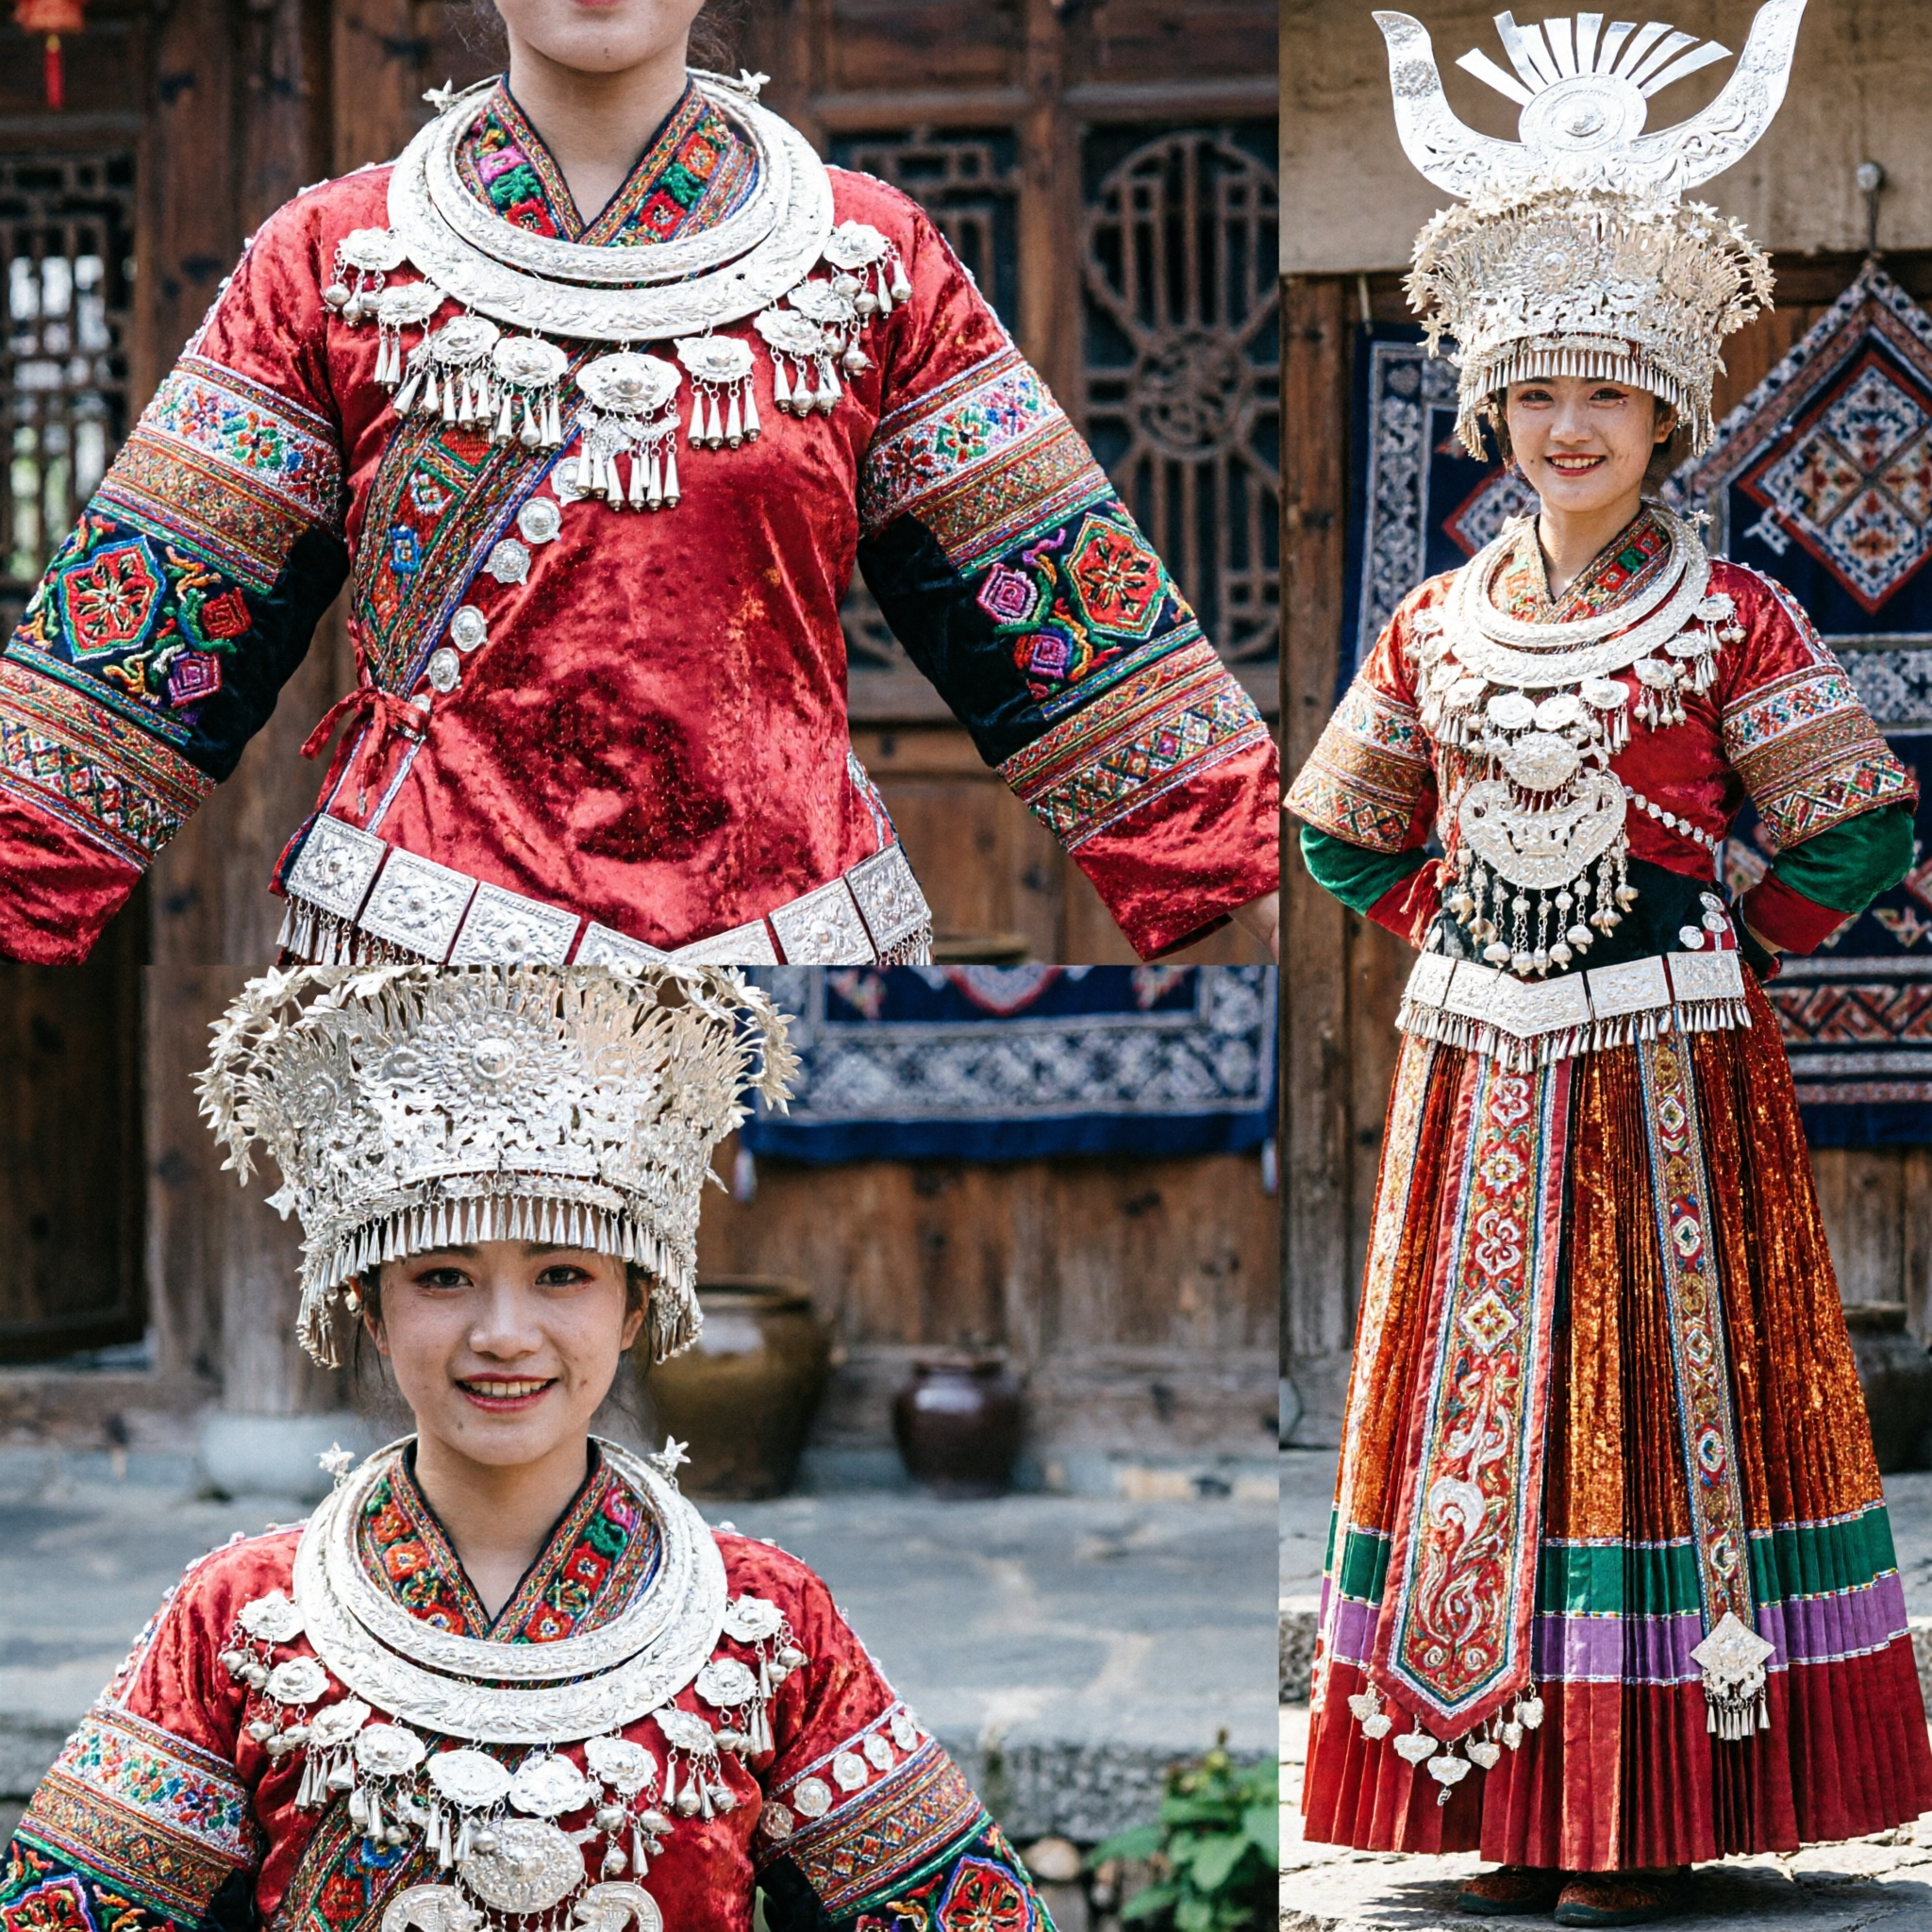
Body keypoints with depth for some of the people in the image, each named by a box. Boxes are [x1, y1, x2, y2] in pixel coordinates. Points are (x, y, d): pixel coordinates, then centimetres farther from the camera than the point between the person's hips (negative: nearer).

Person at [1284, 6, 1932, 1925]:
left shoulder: (1733, 619, -2)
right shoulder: (1434, 626, 8)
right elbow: (1345, 836, 19)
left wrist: (1729, 951, 1)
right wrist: (1448, 934, 9)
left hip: (1669, 1060, -4)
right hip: (1473, 1060, 4)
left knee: (1662, 1370, -4)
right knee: (1480, 1387, 3)